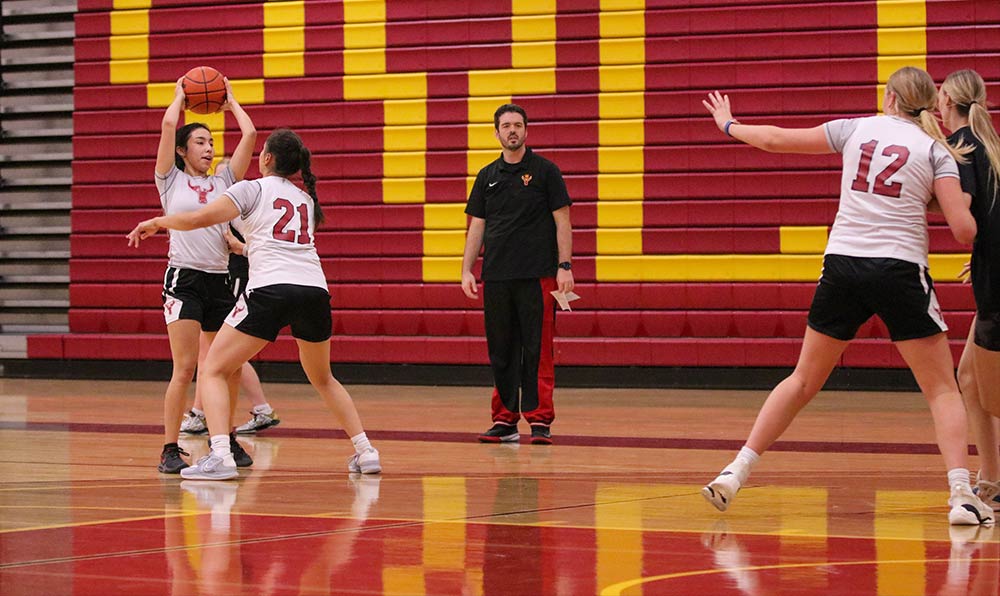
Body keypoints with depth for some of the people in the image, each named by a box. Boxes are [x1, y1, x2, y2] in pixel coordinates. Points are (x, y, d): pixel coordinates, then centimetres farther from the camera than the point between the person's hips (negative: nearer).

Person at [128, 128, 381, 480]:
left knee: (213, 371, 4)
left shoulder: (252, 189, 8)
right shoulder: (306, 198, 25)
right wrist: (240, 244, 50)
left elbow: (200, 218, -1)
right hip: (315, 289, 5)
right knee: (322, 378, 28)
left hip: (270, 289, -5)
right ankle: (365, 452, 20)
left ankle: (220, 456, -15)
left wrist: (156, 222, 16)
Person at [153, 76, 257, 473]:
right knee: (185, 369, -11)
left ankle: (226, 441, 23)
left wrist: (231, 101, 20)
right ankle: (170, 450, -7)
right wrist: (180, 95, 11)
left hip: (220, 281, 4)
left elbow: (250, 134, 7)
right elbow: (168, 125, -5)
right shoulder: (171, 181, 5)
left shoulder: (224, 182, 14)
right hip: (184, 279, -4)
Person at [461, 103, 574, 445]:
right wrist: (467, 270, 5)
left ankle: (540, 421, -2)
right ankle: (504, 420, 12)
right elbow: (477, 226, 15)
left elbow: (562, 221, -1)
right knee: (500, 351, 6)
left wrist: (565, 266, -9)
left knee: (537, 351, -5)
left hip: (537, 276, -4)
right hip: (496, 276, 4)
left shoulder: (545, 171, 2)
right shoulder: (488, 176, 13)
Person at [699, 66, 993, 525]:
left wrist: (729, 125, 35)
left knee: (804, 381, 16)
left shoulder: (857, 128, 10)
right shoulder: (936, 150, 3)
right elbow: (964, 230, -5)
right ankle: (961, 495, -9)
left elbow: (776, 140, 18)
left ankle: (735, 473, 14)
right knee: (942, 389, 5)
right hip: (900, 268, -3)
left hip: (842, 265, 3)